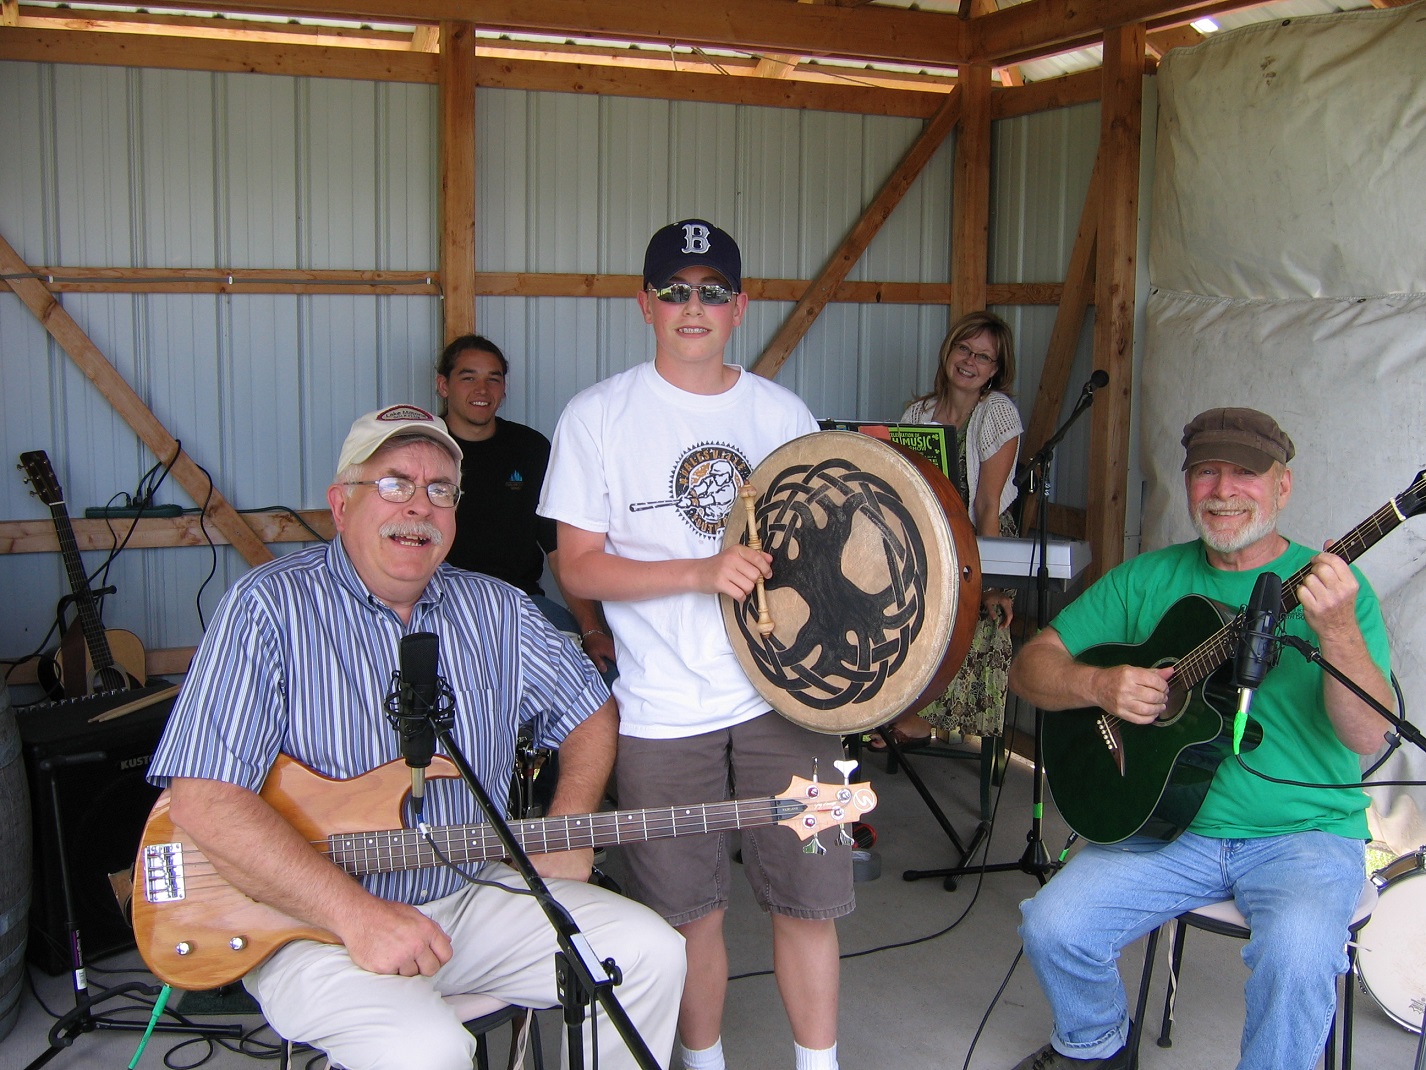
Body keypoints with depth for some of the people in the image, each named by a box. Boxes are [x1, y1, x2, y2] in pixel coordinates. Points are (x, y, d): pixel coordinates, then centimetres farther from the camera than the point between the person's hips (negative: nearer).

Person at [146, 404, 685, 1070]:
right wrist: (359, 916, -25)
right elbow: (204, 799, -20)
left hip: (472, 893, 6)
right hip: (314, 920, -5)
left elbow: (590, 709, 18)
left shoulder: (492, 610, 7)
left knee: (650, 953, -7)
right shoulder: (272, 607, -12)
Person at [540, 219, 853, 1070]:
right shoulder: (599, 417, -3)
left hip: (783, 694, 2)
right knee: (692, 910, 9)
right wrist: (702, 572, -19)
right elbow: (580, 566, -6)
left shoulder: (783, 414, 7)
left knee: (809, 896, 6)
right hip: (665, 710, -2)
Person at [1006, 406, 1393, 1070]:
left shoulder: (1332, 587, -2)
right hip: (1171, 819, 3)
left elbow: (1367, 736, -14)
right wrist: (1098, 684, -15)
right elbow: (1031, 666, 6)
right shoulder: (1148, 580, 7)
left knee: (1299, 951, -32)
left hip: (1304, 833, -3)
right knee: (1053, 926, -14)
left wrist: (1338, 630, -31)